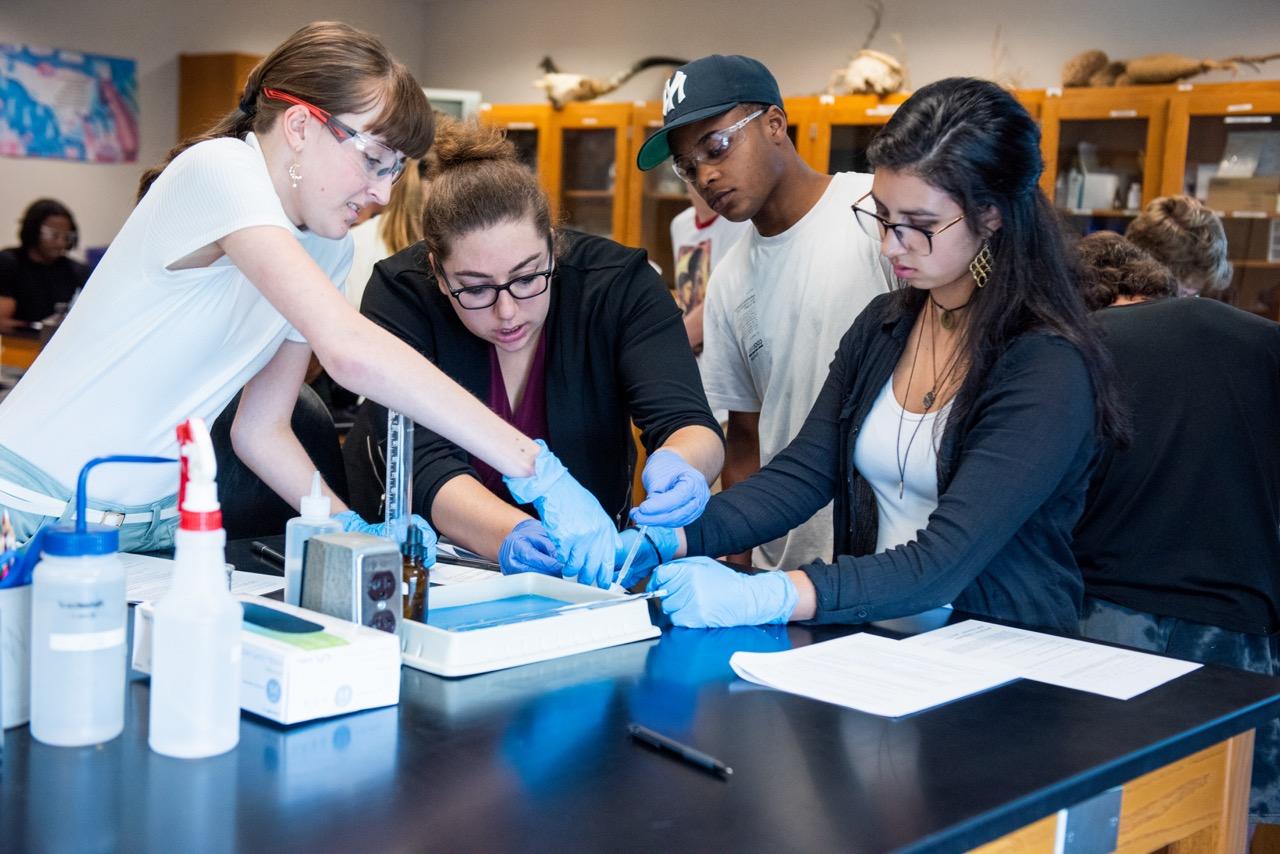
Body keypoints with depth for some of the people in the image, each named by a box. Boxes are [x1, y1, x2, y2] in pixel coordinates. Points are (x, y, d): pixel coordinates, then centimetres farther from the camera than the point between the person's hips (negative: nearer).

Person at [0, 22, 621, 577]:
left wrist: (352, 530, -10)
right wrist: (538, 470, -35)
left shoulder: (329, 250, 4)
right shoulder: (219, 169, -21)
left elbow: (260, 429, 8)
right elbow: (350, 350, -35)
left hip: (158, 526, 7)